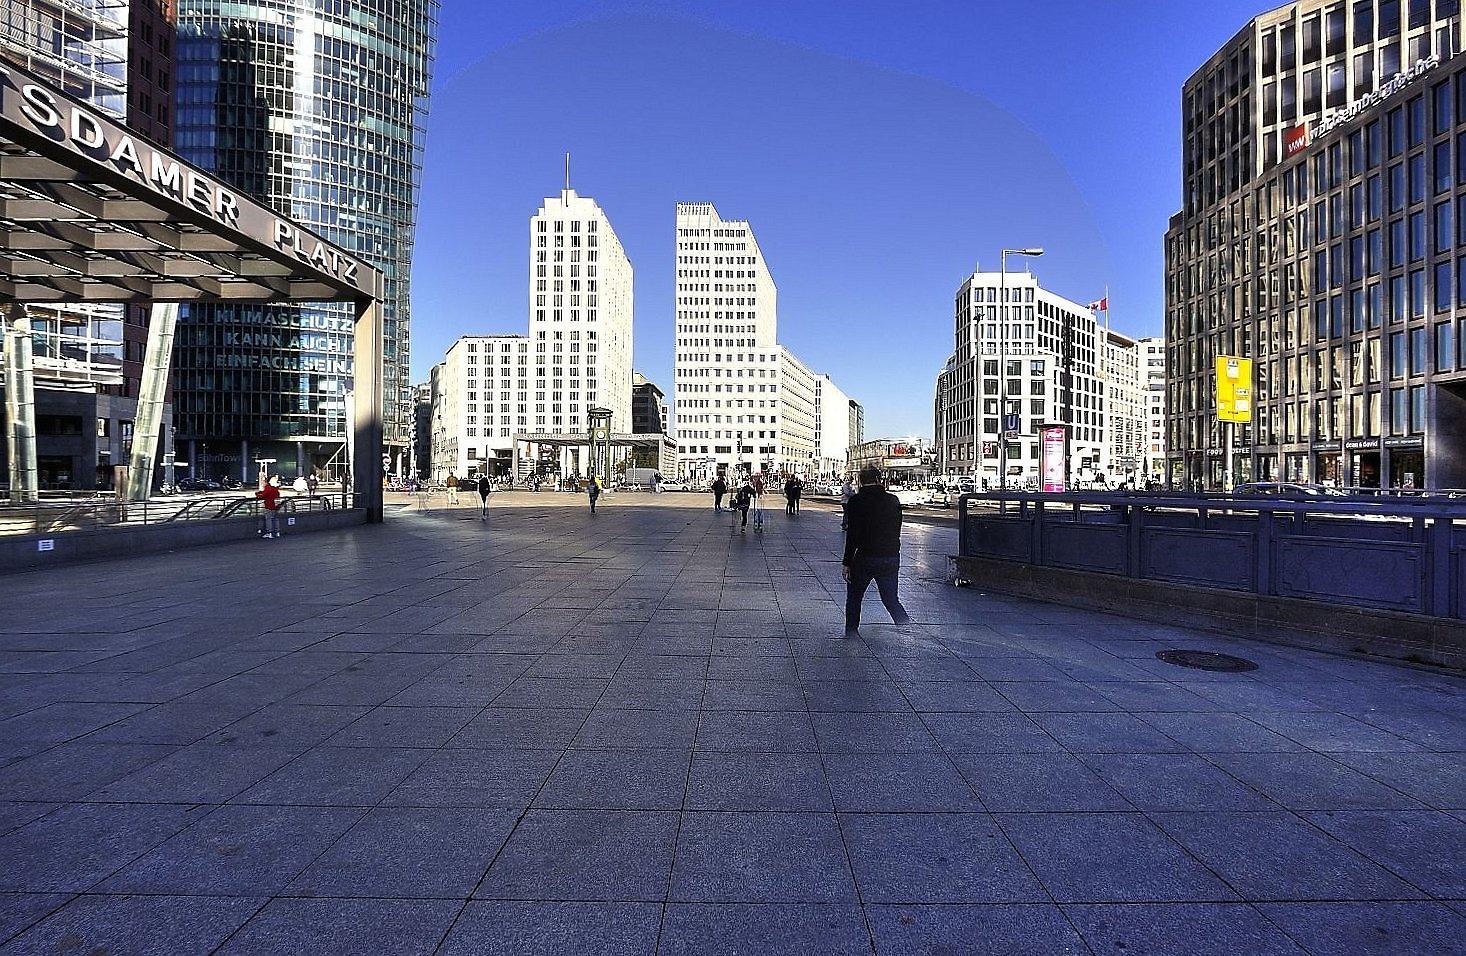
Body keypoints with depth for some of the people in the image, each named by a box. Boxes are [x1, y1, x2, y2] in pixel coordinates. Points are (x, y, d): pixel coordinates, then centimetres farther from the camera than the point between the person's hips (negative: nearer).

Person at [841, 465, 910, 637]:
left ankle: (851, 633, 22)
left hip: (865, 559, -3)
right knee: (891, 599, 14)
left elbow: (852, 535, -12)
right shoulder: (893, 500, 4)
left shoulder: (856, 502, -8)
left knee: (854, 597, 17)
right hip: (892, 559, 4)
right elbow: (897, 531, 9)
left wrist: (846, 563, -7)